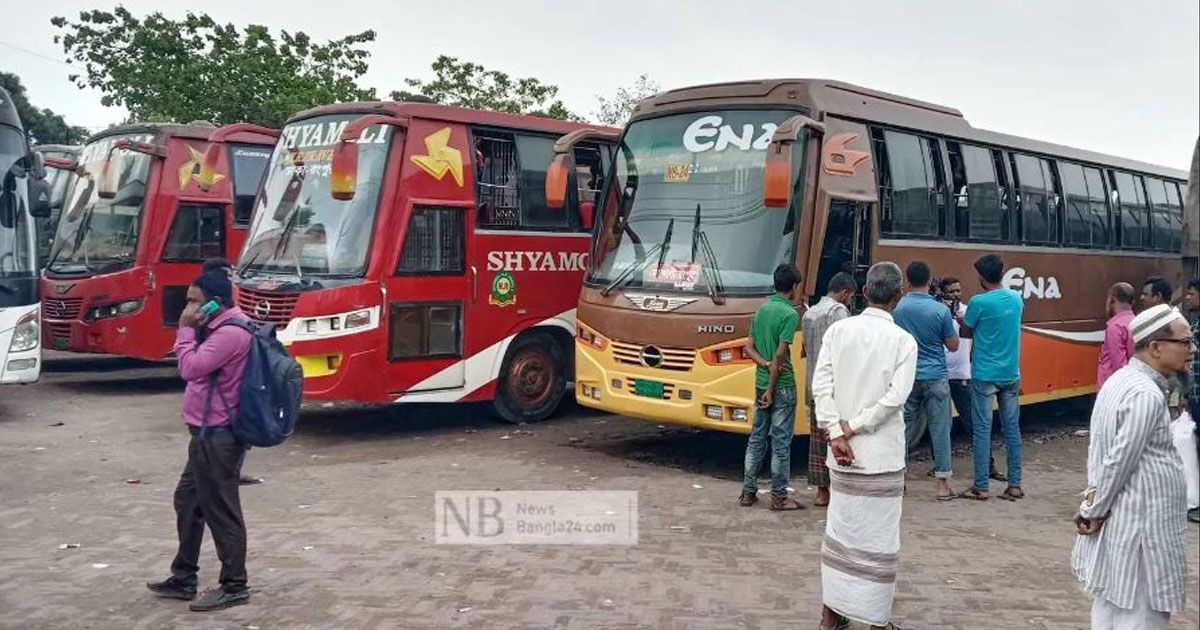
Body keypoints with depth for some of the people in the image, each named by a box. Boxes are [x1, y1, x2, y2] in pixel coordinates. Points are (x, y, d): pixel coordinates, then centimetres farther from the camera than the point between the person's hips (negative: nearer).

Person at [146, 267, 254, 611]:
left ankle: (234, 586, 8)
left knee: (220, 510, -3)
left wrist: (186, 330, -15)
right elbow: (197, 369, 18)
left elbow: (190, 368, -24)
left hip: (217, 437, -12)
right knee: (188, 501, 19)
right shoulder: (220, 329, 15)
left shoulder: (231, 333, -21)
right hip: (209, 435, 12)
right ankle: (183, 578, 31)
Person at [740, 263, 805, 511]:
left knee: (757, 436, 13)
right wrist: (771, 389, -15)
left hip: (760, 382, 7)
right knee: (781, 440, 0)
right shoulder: (790, 314, -14)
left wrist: (765, 365, -6)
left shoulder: (761, 309, 10)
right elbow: (780, 355, -18)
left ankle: (748, 492, 17)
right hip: (782, 385, -7)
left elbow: (749, 347, 8)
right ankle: (779, 497, 6)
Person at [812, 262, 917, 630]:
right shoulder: (903, 340, -6)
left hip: (842, 454, 4)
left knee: (840, 529, 14)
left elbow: (820, 385, -5)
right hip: (882, 455, -3)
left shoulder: (838, 330, 1)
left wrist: (836, 433, -7)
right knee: (879, 538, 5)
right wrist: (852, 427, -11)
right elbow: (895, 396, -15)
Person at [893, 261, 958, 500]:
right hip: (935, 376, -2)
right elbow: (953, 346, 0)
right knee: (940, 429, 4)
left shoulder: (897, 308, -3)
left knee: (904, 427, 10)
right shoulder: (941, 310, -9)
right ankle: (943, 482, 7)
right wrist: (953, 324, 14)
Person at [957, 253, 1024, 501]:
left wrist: (960, 320, 17)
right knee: (1012, 428, 10)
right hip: (1011, 374, 5)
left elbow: (965, 332, -2)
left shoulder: (979, 302, -14)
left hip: (985, 375, -5)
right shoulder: (1016, 299, 5)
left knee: (982, 429, -1)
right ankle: (1014, 485, 13)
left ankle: (981, 487, 2)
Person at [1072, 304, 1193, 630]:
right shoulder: (1146, 394, -21)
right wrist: (1094, 511, -9)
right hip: (1140, 525, -10)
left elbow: (1098, 448, 11)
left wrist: (1094, 493, 2)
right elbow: (1120, 461, -19)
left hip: (1116, 521, 10)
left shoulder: (1121, 380, 9)